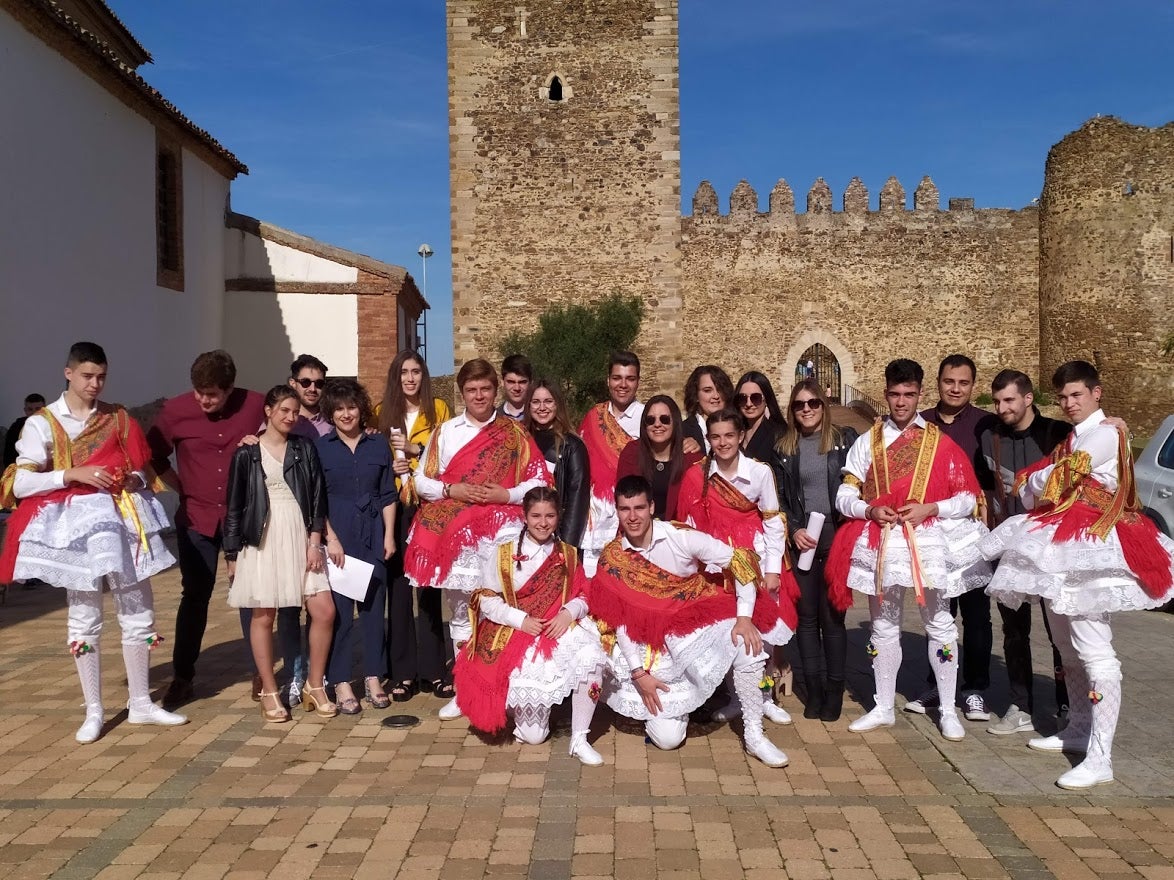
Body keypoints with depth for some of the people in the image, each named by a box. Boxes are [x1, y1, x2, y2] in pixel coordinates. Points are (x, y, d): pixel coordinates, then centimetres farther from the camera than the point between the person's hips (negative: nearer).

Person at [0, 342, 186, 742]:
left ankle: (140, 703, 19)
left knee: (139, 612, 7)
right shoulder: (42, 423, 0)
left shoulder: (119, 419, 10)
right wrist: (73, 474, -18)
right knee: (84, 619, 4)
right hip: (76, 524, -3)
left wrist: (135, 479, -6)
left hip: (124, 519, 3)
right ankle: (94, 711, 15)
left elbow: (142, 470, 16)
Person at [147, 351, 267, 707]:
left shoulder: (256, 405, -10)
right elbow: (153, 455, 8)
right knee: (195, 596, 9)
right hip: (196, 517, 1)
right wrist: (182, 488, 4)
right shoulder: (175, 410, -7)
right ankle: (182, 676, 21)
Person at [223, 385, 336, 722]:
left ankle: (314, 686, 12)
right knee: (263, 618, 4)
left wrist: (314, 541, -3)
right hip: (262, 542, -2)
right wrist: (232, 555, 1)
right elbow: (234, 506, 3)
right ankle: (269, 692, 17)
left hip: (301, 538, 2)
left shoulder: (305, 448, 7)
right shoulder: (247, 454, 1)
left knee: (325, 611, -4)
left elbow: (318, 496, 5)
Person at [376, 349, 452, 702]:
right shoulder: (382, 412, 9)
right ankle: (402, 672, 10)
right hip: (393, 507, 1)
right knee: (398, 587, 1)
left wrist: (416, 450, -12)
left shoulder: (438, 409, 6)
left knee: (429, 586, 1)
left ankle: (432, 669, 10)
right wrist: (387, 467, -5)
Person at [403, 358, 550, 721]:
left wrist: (506, 494, -12)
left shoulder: (513, 432, 6)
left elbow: (540, 481, 3)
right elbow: (420, 481, 8)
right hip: (455, 534, 2)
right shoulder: (445, 431, 10)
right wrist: (452, 490, -9)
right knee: (461, 610, 8)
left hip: (501, 533, -2)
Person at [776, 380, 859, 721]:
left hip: (836, 539, -2)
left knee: (832, 615, 0)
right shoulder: (784, 448, 9)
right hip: (801, 542, 2)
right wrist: (793, 530, -6)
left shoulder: (845, 439, 3)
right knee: (806, 615, 6)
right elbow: (778, 498, 9)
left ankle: (834, 689, 12)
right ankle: (813, 689, 15)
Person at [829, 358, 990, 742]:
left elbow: (968, 498, -1)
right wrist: (870, 510, -14)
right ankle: (883, 708, 23)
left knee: (939, 625, 7)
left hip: (930, 541, -2)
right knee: (884, 627, 11)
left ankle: (948, 710, 20)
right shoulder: (867, 442, 6)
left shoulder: (940, 442, 1)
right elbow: (844, 496, 4)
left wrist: (930, 509, -16)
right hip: (881, 541, 2)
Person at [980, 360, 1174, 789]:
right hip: (1062, 548, 10)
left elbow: (1059, 478, -16)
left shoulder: (1106, 433, -9)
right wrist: (1034, 490, -2)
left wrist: (1030, 482, 2)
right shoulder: (1071, 437, 20)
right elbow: (1038, 492, 18)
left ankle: (1100, 758, -10)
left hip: (1090, 550, -10)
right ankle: (1078, 730, 29)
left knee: (1094, 651, -11)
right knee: (1068, 646, 16)